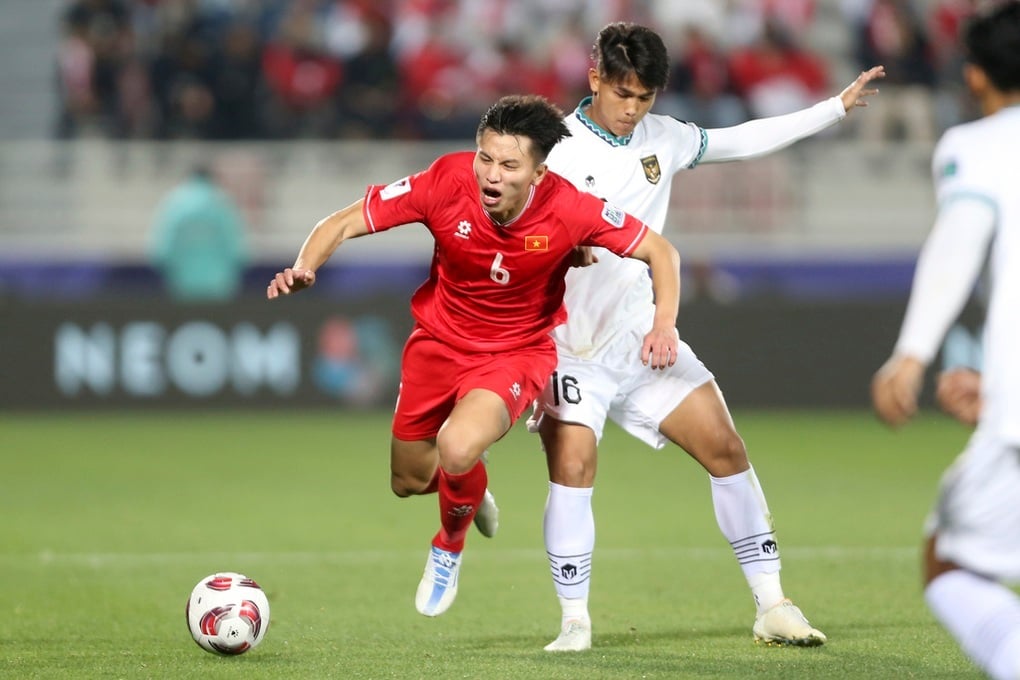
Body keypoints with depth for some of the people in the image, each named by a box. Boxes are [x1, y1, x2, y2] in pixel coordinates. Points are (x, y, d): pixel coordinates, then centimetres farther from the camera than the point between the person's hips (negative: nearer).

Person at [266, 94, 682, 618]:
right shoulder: (447, 183, -26)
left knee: (457, 448, -29)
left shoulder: (569, 209, -27)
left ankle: (450, 546, 5)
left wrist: (664, 324, -28)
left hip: (518, 352, -3)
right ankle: (470, 489, 52)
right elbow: (344, 223, -17)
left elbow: (660, 252, -13)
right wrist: (304, 268, -36)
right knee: (409, 481, 13)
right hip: (440, 339, 3)